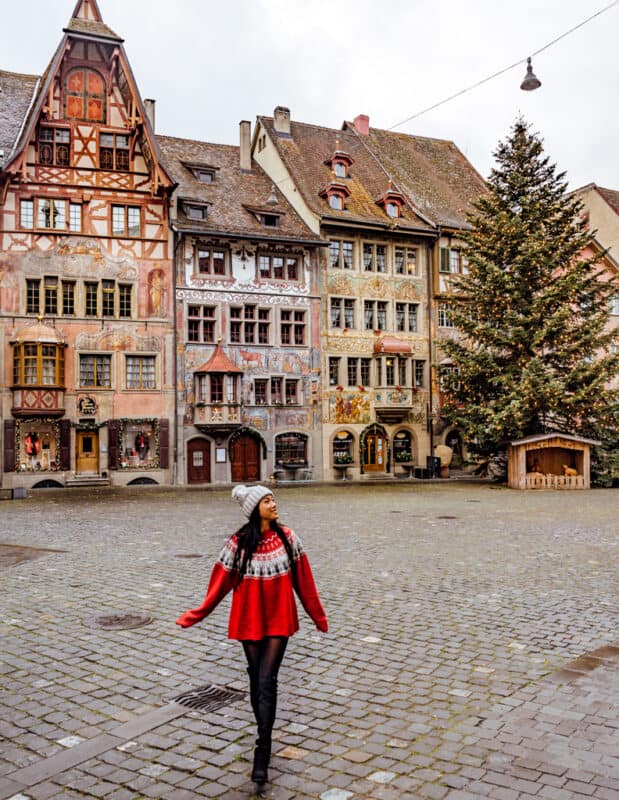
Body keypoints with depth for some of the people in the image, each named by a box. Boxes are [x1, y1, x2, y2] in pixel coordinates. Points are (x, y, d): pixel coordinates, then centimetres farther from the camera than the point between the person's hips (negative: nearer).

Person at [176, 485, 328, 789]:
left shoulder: (287, 538, -5)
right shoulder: (238, 544, -10)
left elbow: (303, 581, 3)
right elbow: (220, 583, -2)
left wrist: (318, 616, 10)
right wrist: (195, 615, -1)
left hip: (279, 620, 0)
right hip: (249, 621, 0)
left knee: (266, 680, -7)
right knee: (256, 679, 12)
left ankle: (262, 752, 0)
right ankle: (265, 739, 33)